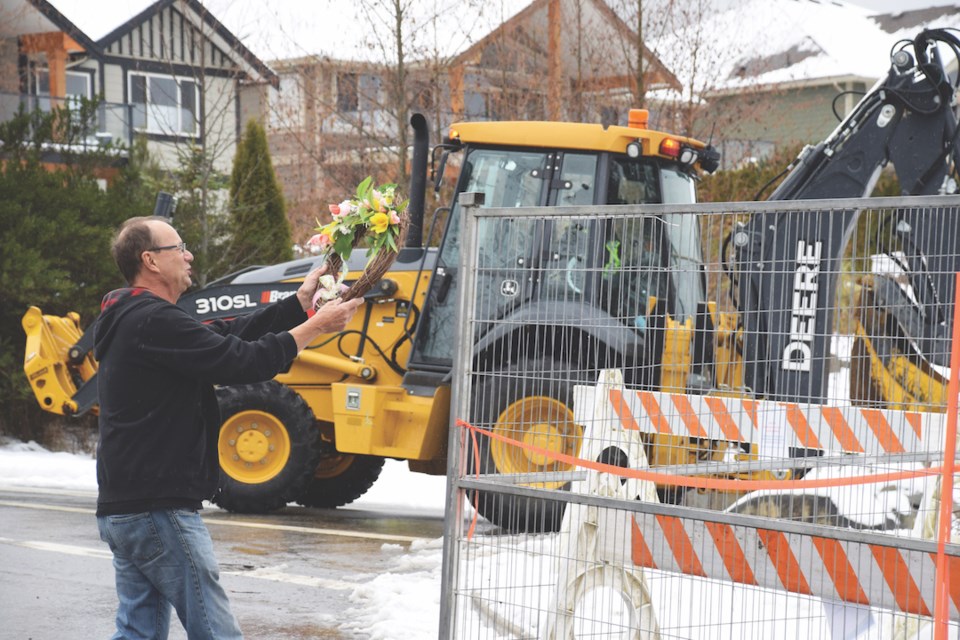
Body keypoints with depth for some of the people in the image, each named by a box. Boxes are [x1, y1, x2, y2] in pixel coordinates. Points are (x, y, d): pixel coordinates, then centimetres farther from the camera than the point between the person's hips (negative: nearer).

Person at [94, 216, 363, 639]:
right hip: (159, 509, -11)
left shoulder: (131, 319, 16)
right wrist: (316, 326, -9)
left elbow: (228, 334, 14)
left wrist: (300, 302, 10)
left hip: (122, 509, 11)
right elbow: (243, 362, -19)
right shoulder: (155, 321, -17)